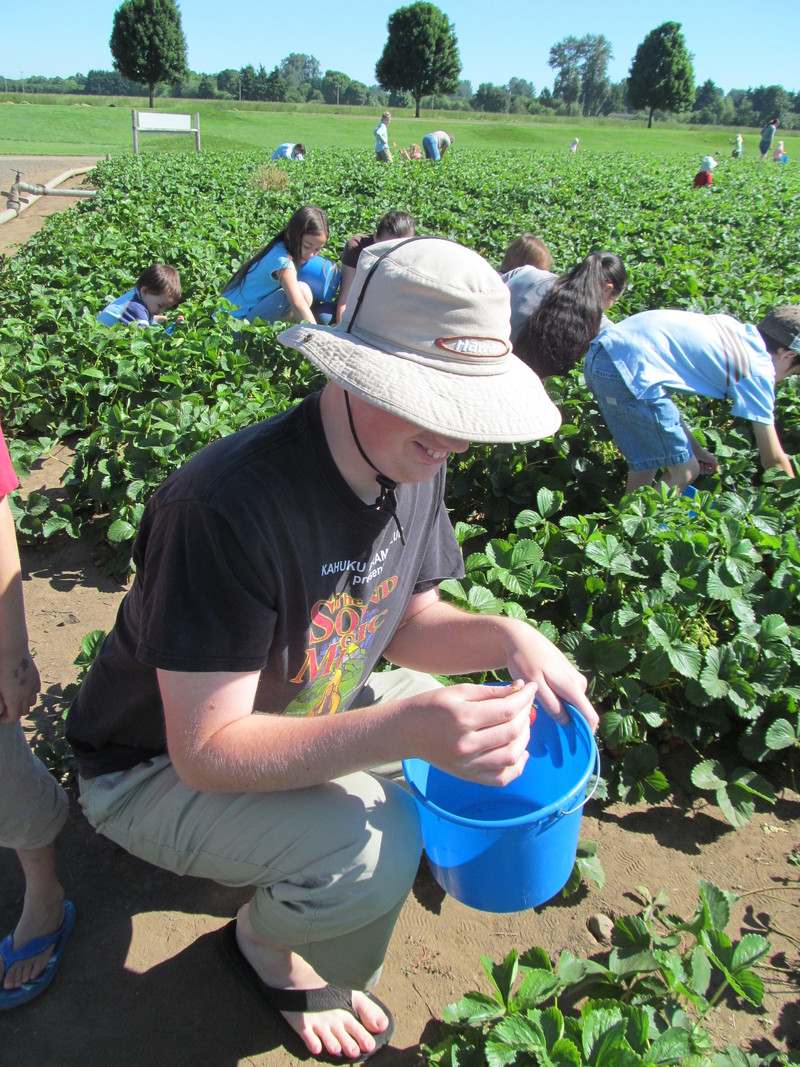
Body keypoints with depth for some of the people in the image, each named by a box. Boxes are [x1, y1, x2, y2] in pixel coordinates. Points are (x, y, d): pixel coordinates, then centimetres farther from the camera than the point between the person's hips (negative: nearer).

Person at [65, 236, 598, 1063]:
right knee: (374, 842, -31)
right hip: (160, 767, -7)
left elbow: (407, 623, 0)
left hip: (304, 720, 8)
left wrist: (507, 637, -20)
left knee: (495, 726, 2)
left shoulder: (410, 465, -10)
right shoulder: (227, 506, -36)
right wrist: (406, 727, -44)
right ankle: (263, 941, 7)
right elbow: (205, 750, -32)